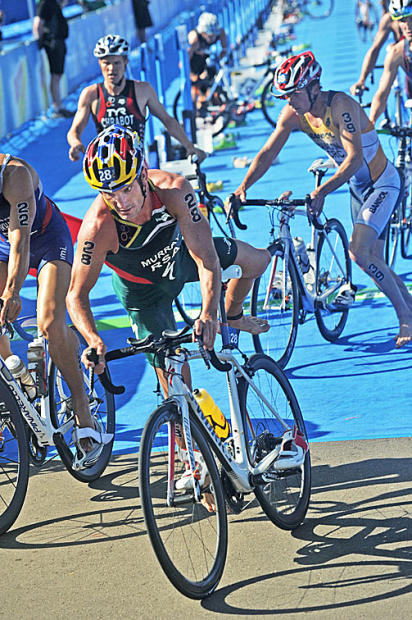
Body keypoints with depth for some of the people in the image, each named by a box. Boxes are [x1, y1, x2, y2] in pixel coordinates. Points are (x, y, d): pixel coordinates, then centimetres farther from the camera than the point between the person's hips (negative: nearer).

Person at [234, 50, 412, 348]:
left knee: (359, 252, -21)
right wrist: (243, 187, -23)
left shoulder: (340, 105, -30)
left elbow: (355, 157, -37)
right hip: (357, 186, 8)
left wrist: (322, 191, -47)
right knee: (374, 260, 10)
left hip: (382, 183, -8)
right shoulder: (293, 114, -11)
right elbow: (268, 153, -9)